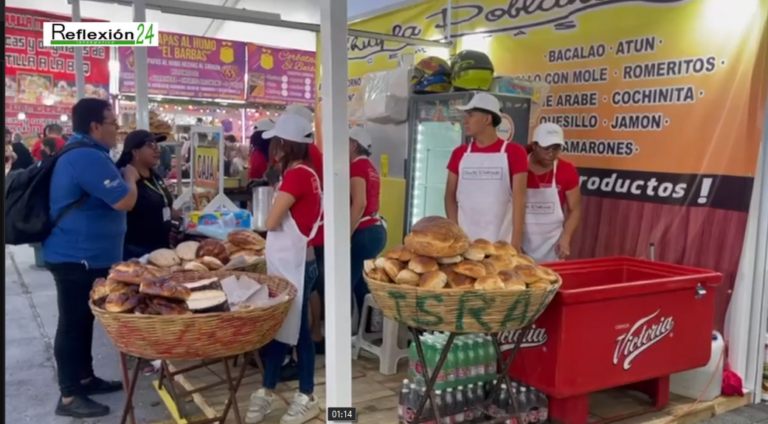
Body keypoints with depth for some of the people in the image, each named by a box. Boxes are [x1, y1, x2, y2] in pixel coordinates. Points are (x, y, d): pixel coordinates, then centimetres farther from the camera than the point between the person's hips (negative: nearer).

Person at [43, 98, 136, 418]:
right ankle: (69, 397, 10)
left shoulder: (80, 153, 13)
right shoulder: (89, 158, -24)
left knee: (82, 320, 19)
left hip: (83, 256, 11)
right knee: (73, 323, -1)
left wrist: (124, 177, 12)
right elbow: (125, 201, -24)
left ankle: (85, 378, 32)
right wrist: (130, 177, -6)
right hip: (78, 258, -11)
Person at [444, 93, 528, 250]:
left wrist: (516, 241, -9)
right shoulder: (460, 153, 9)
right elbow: (450, 196, 10)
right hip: (465, 240, 3)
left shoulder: (514, 152, 0)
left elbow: (519, 198, -3)